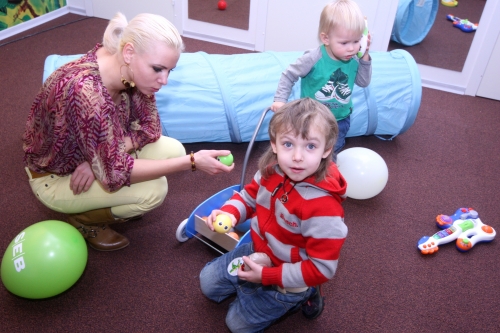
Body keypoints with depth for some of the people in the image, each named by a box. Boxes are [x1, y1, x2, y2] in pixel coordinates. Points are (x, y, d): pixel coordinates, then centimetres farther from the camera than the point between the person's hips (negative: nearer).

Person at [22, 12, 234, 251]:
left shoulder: (128, 70, -17)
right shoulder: (85, 92, -39)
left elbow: (150, 127, -7)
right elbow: (114, 174, -35)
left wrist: (100, 159, -23)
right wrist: (191, 162, -37)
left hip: (91, 156, 7)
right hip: (55, 175, -6)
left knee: (172, 150, -10)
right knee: (153, 191, -24)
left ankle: (110, 203, 12)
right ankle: (84, 220, 4)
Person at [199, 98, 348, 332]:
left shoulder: (324, 206, -38)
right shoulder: (272, 171, -18)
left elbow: (322, 268, -30)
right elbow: (251, 194, 3)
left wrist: (267, 276, -27)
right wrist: (229, 212, -19)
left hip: (287, 278, -7)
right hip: (258, 252, 7)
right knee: (208, 282, 20)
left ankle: (299, 295, 18)